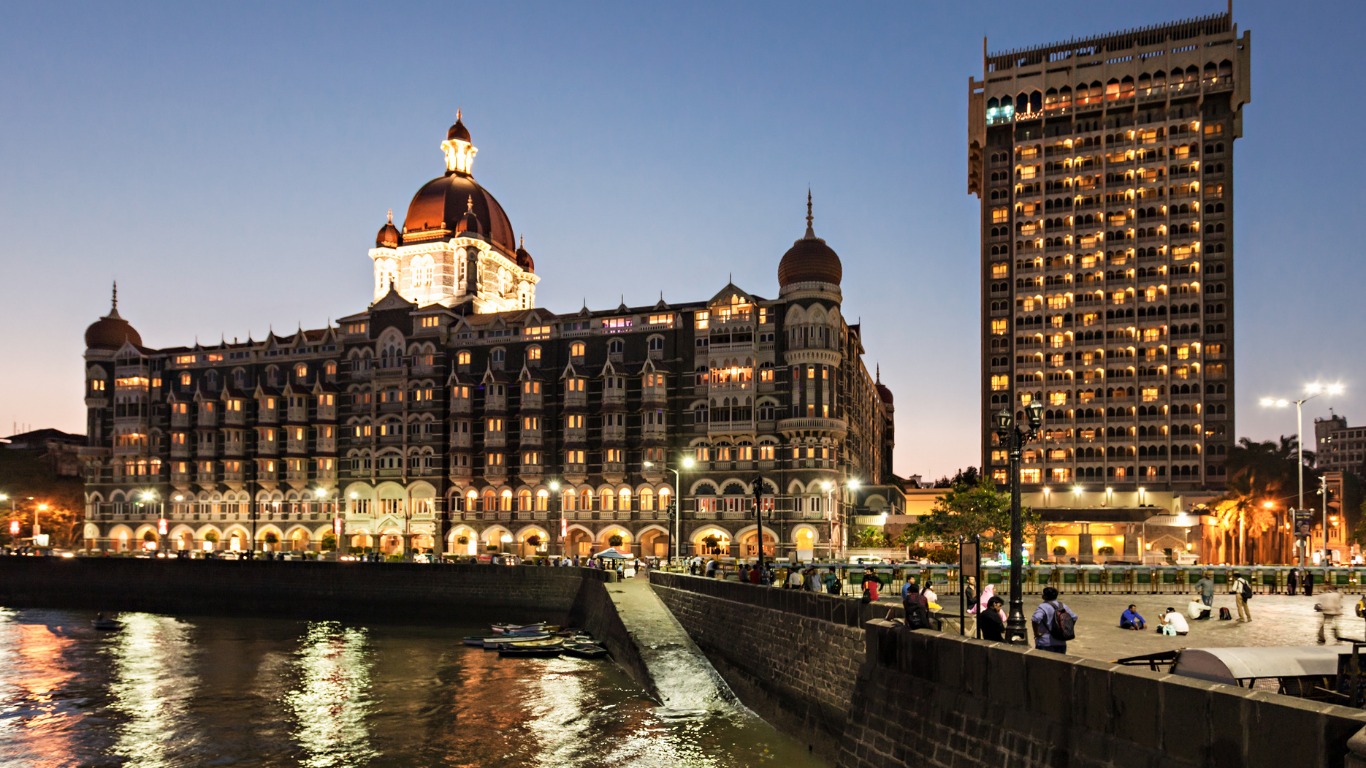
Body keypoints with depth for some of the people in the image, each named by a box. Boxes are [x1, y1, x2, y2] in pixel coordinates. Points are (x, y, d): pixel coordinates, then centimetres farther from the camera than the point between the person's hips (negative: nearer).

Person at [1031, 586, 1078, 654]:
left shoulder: (1043, 606, -14)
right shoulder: (1062, 605, 9)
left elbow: (1035, 619, -30)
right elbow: (1074, 617, 18)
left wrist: (1036, 634, -17)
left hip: (1045, 644, -7)